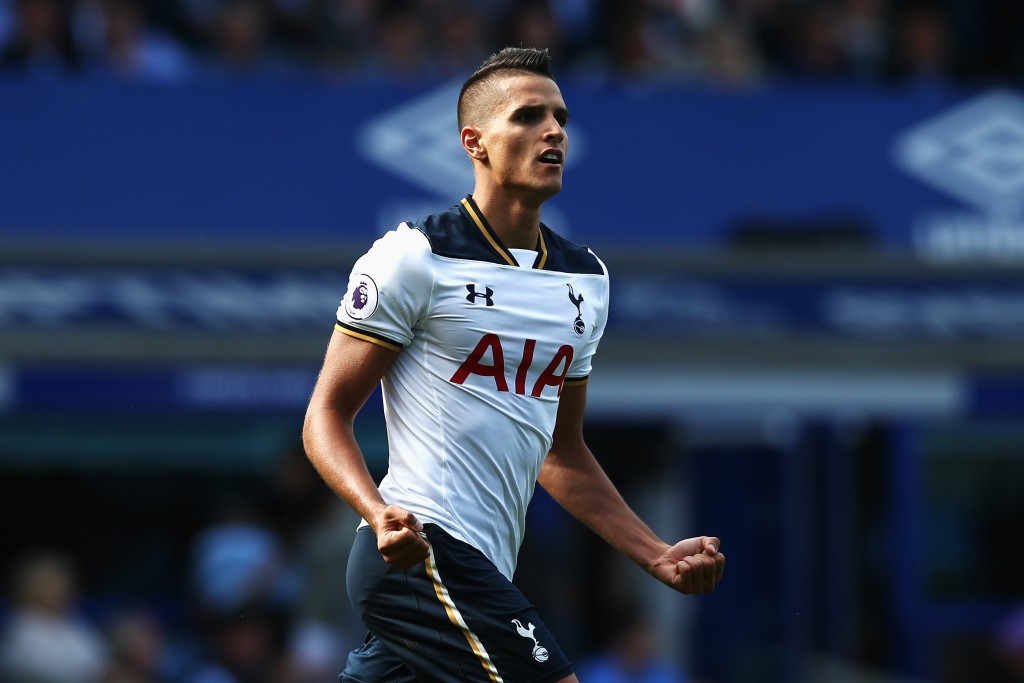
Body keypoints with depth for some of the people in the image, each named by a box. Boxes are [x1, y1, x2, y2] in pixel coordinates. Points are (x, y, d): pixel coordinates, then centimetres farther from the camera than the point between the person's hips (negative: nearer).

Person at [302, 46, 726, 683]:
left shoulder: (587, 279, 17)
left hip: (485, 567, 8)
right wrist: (379, 513, -24)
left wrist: (658, 555, 17)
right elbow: (328, 415, -6)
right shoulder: (415, 257, -6)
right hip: (423, 549, -8)